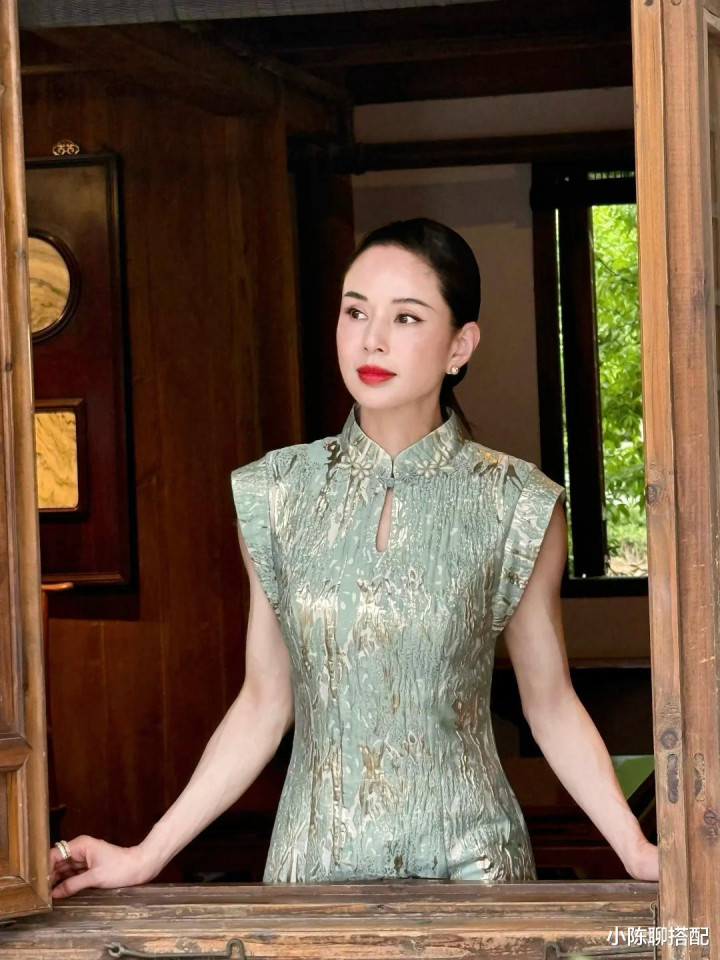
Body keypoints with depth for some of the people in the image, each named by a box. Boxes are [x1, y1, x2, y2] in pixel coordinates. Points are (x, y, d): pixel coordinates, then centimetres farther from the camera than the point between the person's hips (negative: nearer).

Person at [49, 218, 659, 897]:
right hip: (313, 864, 2)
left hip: (468, 863, -1)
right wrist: (147, 856, 1)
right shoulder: (276, 494, 0)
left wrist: (636, 849, -10)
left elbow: (551, 704, 2)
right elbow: (264, 703, 5)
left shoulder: (516, 505, -5)